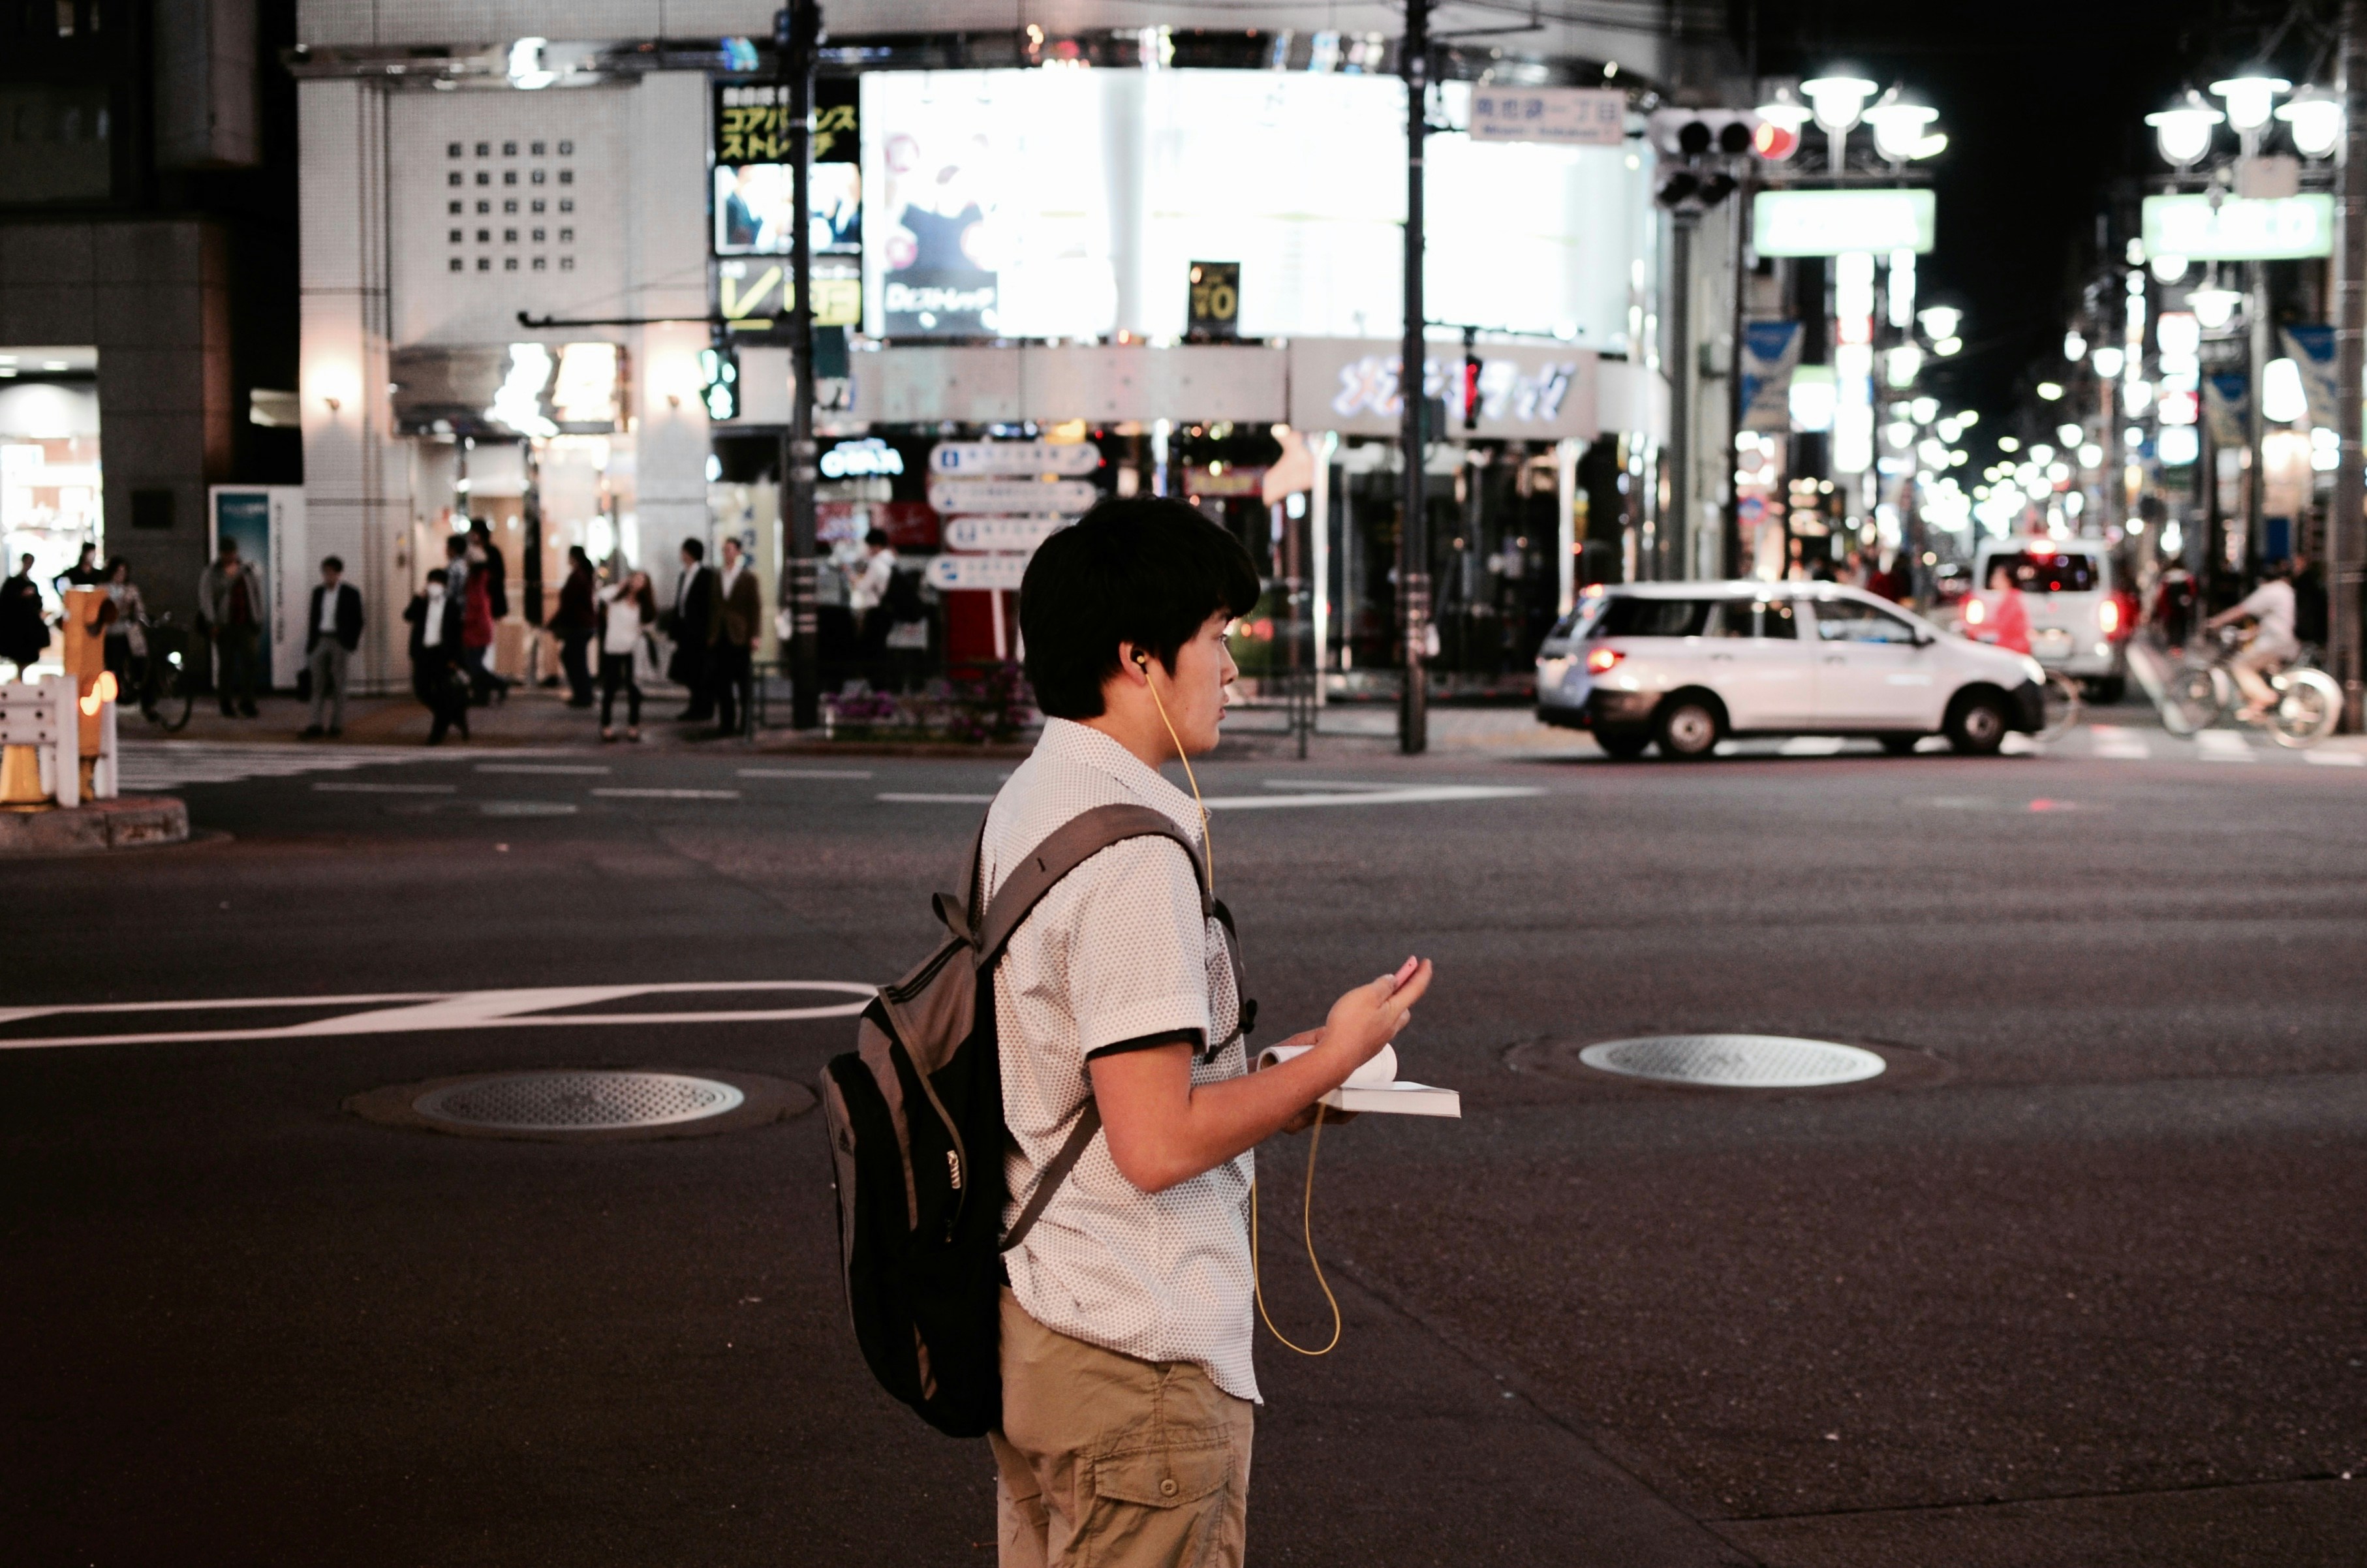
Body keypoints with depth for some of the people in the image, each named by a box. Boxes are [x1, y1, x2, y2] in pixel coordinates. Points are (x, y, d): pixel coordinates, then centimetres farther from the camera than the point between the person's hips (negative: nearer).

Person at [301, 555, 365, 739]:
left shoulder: (351, 593, -1)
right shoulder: (318, 592, 12)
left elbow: (357, 621, -2)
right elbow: (313, 621, 14)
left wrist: (351, 646, -9)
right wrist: (309, 648, 10)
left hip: (340, 642, -4)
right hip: (320, 641, 4)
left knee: (339, 685, 2)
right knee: (318, 685, -3)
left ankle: (337, 724, 7)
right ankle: (315, 725, -8)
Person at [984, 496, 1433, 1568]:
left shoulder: (1027, 804, 8)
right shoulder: (1133, 855, -22)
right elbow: (1156, 1144, -24)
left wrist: (1270, 1078, 10)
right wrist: (1328, 1064, -11)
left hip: (1030, 1321, 10)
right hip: (1140, 1358, -10)